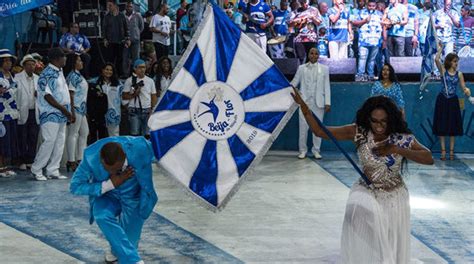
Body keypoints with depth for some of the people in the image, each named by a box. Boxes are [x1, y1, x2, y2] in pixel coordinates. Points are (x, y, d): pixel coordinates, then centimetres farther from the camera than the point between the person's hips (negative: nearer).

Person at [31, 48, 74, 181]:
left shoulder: (59, 72, 14)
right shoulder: (47, 74, -13)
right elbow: (47, 96, -17)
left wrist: (69, 112, 13)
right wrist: (64, 109, -17)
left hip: (61, 115, 9)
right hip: (51, 114, -9)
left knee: (60, 142, 8)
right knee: (49, 142, -9)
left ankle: (52, 170, 13)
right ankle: (36, 169, 4)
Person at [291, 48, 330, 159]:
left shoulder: (324, 68, 9)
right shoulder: (301, 68, 9)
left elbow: (327, 86, 5)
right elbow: (294, 82, 6)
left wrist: (327, 103, -1)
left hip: (318, 102, 0)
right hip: (305, 101, 0)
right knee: (303, 126, 0)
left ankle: (316, 150, 11)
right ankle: (303, 150, 9)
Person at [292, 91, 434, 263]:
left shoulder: (401, 138, -12)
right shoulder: (359, 133, -12)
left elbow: (429, 159, -17)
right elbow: (320, 131, -14)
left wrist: (396, 149, -26)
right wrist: (303, 106, -24)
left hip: (394, 199, 1)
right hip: (366, 194, -1)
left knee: (392, 249, 13)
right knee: (363, 248, -11)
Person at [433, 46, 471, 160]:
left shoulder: (459, 74, 4)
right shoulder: (443, 71, -3)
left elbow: (463, 87, -1)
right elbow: (436, 59, -18)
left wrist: (466, 90, -22)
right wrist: (440, 49, -9)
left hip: (453, 101, 2)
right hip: (442, 100, -2)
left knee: (453, 126, 5)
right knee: (442, 126, -1)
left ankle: (451, 150, 11)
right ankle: (443, 150, 4)